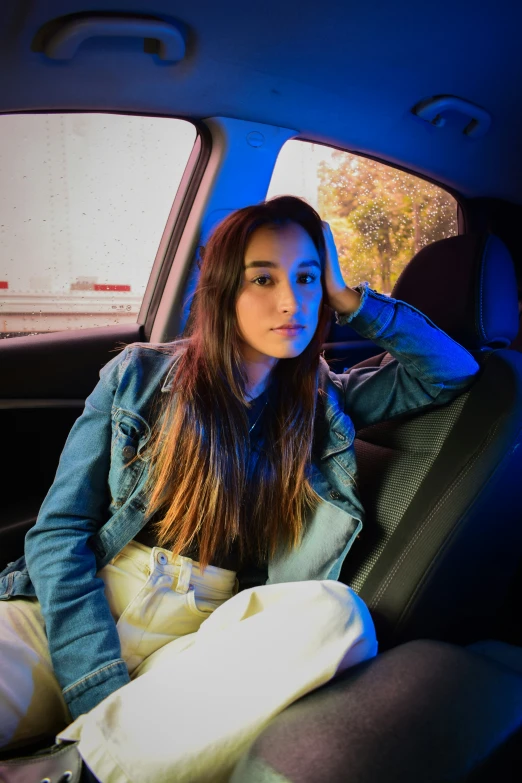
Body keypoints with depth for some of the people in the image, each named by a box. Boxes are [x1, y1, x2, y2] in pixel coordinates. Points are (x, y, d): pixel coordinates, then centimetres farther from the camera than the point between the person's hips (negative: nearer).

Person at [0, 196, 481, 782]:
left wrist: (350, 299, 5)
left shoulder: (322, 403, 12)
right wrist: (102, 694, -13)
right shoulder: (139, 376, 4)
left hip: (199, 646, 4)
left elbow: (454, 372, 11)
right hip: (74, 620, -3)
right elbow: (59, 533, -1)